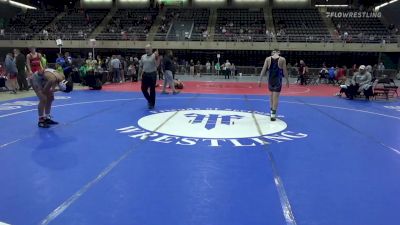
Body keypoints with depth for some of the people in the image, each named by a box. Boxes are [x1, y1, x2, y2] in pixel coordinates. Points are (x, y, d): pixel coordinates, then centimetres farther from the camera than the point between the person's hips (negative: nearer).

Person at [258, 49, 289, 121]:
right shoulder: (282, 59, -4)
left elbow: (263, 70, -2)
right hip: (278, 80, -3)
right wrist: (287, 81, 9)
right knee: (276, 97, -1)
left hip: (270, 79, 3)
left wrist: (260, 80, 1)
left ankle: (272, 111, 31)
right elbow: (285, 71, -2)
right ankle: (273, 114, -2)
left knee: (272, 95, 21)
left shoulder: (268, 59, 1)